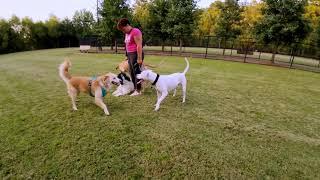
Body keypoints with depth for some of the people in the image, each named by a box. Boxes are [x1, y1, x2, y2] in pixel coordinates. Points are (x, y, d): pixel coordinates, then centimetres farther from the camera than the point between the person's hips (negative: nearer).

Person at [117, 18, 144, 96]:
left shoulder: (135, 31, -11)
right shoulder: (127, 33, 16)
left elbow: (139, 45, -18)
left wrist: (139, 58, -22)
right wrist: (128, 56, 14)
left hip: (136, 54, -9)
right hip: (130, 54, 9)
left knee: (136, 72, -4)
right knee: (132, 73, 12)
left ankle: (138, 90, 5)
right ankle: (135, 89, 23)